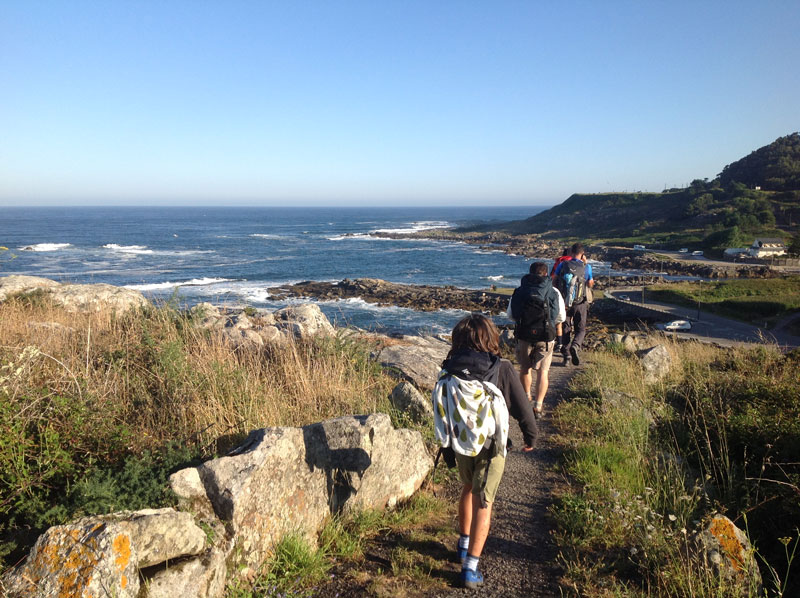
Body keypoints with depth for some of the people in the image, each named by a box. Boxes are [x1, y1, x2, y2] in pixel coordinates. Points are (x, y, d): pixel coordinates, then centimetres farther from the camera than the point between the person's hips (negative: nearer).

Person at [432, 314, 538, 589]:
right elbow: (522, 408, -12)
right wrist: (531, 437, 7)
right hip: (490, 448, -3)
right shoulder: (501, 369, -21)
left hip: (460, 445, 3)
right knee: (483, 503, 8)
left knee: (468, 489, 27)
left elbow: (442, 406, 0)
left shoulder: (450, 370, -12)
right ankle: (470, 568, 10)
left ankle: (464, 544, 40)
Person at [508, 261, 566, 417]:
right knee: (543, 371, 8)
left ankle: (526, 399, 36)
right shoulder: (553, 292, -5)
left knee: (525, 368, 20)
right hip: (545, 338, -1)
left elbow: (511, 315, 3)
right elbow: (561, 317, 1)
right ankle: (538, 405, 4)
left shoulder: (519, 291, -2)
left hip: (524, 336, 1)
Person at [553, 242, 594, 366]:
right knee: (580, 329, 11)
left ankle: (566, 356, 8)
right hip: (580, 304, -1)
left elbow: (555, 280, 5)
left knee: (565, 329, 12)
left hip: (564, 303, 1)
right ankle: (575, 346, -18)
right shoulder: (586, 267, -7)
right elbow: (590, 284, 7)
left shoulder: (563, 265, -4)